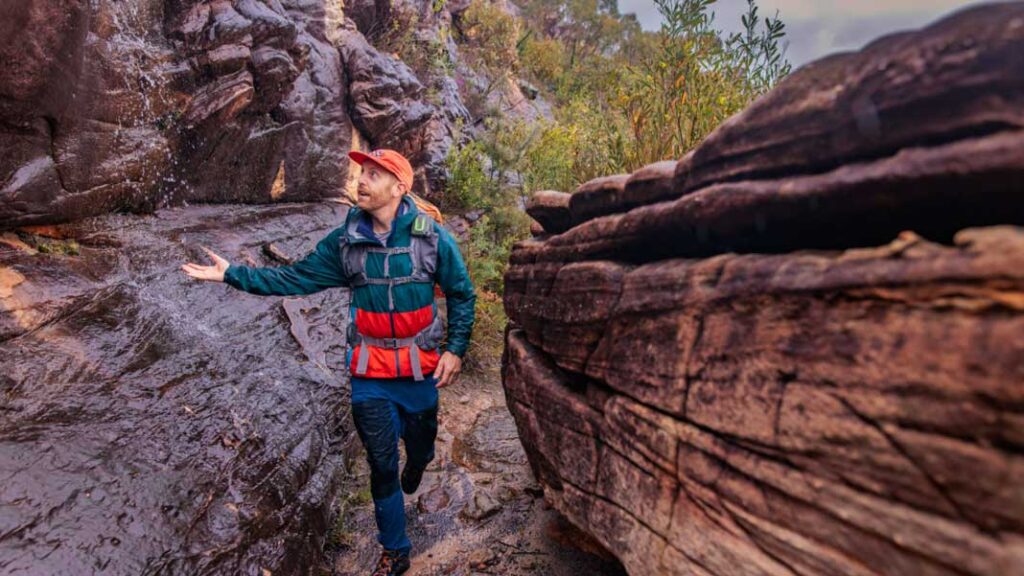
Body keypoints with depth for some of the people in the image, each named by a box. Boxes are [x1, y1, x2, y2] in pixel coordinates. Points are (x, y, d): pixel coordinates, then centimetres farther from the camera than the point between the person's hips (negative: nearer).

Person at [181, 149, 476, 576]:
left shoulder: (432, 237, -10)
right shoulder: (345, 240, -4)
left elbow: (462, 295, -2)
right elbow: (295, 278, 0)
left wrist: (456, 349, -7)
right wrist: (233, 274, -5)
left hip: (421, 370, -1)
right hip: (369, 374, 1)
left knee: (420, 445, 18)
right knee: (381, 465, 7)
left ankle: (415, 464, 58)